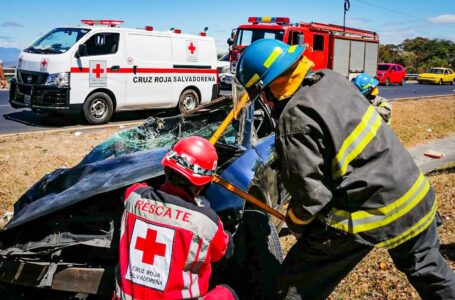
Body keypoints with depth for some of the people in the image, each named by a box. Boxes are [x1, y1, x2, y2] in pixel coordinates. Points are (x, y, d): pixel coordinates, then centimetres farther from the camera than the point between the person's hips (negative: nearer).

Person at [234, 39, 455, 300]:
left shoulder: (296, 120, -22)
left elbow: (310, 193, -19)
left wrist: (295, 222, 1)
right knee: (427, 268, 32)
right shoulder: (331, 78, 0)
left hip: (367, 209, -8)